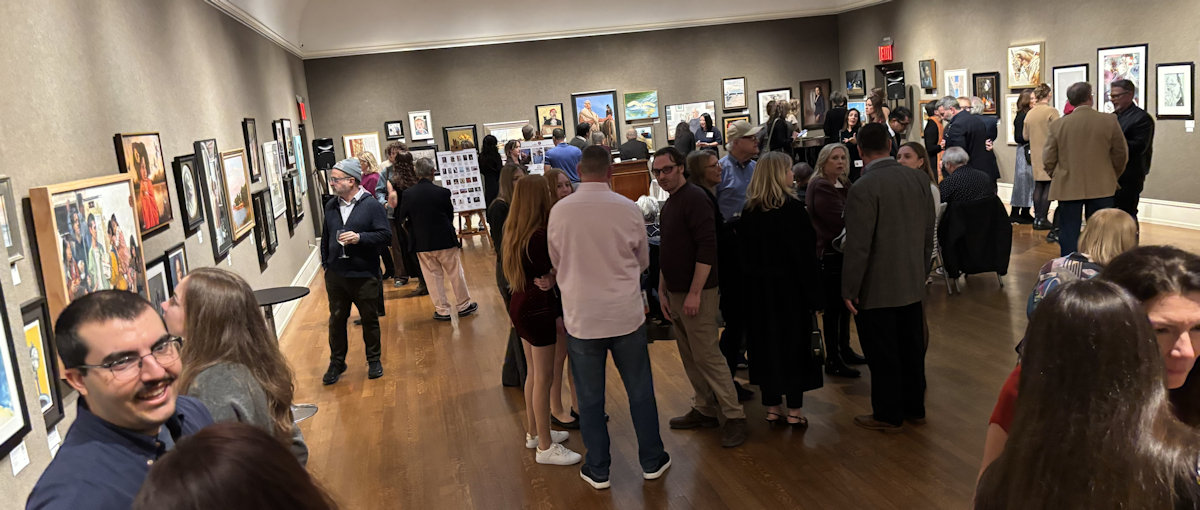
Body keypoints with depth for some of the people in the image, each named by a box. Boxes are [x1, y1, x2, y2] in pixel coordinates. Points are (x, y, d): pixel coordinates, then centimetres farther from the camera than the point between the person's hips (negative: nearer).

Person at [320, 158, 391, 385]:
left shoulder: (372, 205, -8)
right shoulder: (330, 206, 10)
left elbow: (385, 236, -11)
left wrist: (359, 237, -23)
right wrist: (325, 263, 16)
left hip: (364, 276, -4)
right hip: (335, 275, 4)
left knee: (370, 319, 9)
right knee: (336, 320, 10)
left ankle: (374, 360, 25)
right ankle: (336, 362, 23)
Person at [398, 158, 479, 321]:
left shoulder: (407, 194, -8)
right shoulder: (442, 192, -14)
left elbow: (402, 217, 3)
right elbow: (451, 215, -2)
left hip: (421, 243, 2)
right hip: (445, 240, -2)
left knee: (433, 276, 12)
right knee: (455, 273, 12)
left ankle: (442, 310, 17)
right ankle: (463, 305, 24)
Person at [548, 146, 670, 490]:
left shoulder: (559, 211, -9)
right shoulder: (629, 209, -9)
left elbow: (556, 263, 6)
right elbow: (643, 261, 5)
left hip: (581, 318, 0)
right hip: (626, 315, 0)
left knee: (590, 398, 12)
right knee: (640, 391, 15)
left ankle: (597, 470, 24)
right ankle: (652, 461, 29)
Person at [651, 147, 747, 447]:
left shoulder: (694, 198, -13)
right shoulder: (669, 205, 15)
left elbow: (707, 248, -21)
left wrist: (694, 293, -22)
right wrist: (663, 291, 17)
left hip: (696, 293, -9)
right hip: (675, 292, 9)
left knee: (707, 355, -6)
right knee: (689, 356, 14)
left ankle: (734, 417, 3)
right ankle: (705, 410, 25)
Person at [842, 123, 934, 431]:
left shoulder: (863, 189, -20)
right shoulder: (919, 179, 1)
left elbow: (858, 246, -20)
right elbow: (929, 232, 9)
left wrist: (849, 290, -12)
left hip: (877, 289, -7)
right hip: (912, 284, 7)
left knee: (883, 355, 6)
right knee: (912, 348, 18)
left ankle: (888, 415, 18)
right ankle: (914, 407, 31)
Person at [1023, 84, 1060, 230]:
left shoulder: (1029, 114, 5)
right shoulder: (1051, 111, -12)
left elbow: (1025, 136, 11)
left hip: (1035, 155, 5)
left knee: (1038, 186, 12)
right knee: (1048, 186, 0)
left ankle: (1037, 218, 14)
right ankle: (1042, 219, -2)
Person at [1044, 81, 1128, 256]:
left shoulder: (1058, 125, -5)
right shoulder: (1109, 121, -5)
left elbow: (1048, 159, -2)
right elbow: (1121, 154, 3)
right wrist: (1112, 177, 18)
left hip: (1068, 188, 0)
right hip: (1101, 187, 1)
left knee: (1068, 235, 6)